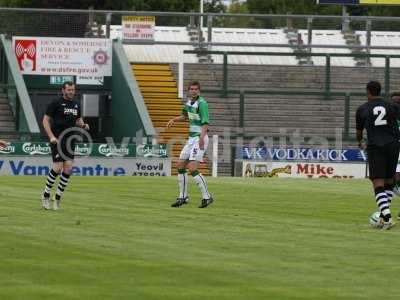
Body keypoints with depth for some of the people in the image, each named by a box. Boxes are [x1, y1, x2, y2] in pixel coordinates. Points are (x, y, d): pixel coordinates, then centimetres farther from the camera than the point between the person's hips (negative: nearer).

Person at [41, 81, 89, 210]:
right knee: (57, 168, -11)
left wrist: (83, 124, 2)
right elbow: (46, 120, -5)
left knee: (68, 168, -3)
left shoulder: (76, 104, 12)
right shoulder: (56, 103, -6)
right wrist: (51, 137, -13)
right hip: (57, 140, -6)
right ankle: (46, 196, 6)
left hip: (70, 140, 6)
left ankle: (58, 197, 8)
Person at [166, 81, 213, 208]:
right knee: (180, 166, 11)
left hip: (199, 139, -9)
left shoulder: (202, 103, -14)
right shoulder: (189, 102, 12)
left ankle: (207, 197, -13)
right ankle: (183, 197, 20)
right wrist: (174, 120, 16)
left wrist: (202, 137, -39)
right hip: (191, 139, 9)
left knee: (192, 169, -17)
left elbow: (206, 122, -24)